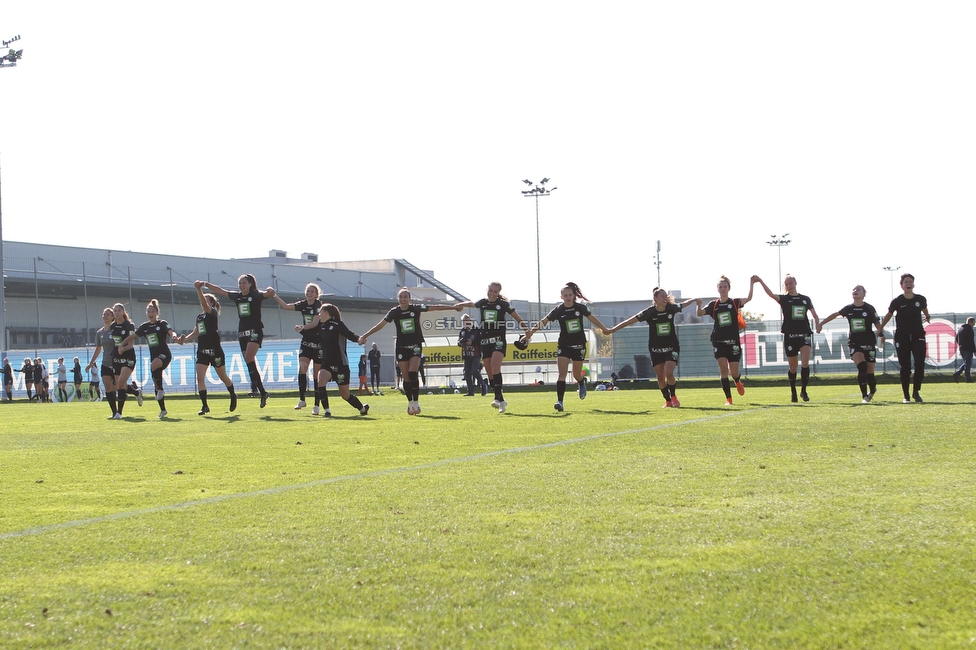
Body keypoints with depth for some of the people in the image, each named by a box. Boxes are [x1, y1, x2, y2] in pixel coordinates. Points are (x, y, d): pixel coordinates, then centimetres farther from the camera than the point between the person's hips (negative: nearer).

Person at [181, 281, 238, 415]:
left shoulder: (212, 313, -7)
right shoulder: (199, 316, 14)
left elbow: (205, 305, -28)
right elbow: (196, 332, 23)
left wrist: (199, 290, -40)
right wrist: (185, 338, 5)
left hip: (215, 351, -6)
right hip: (202, 351, 6)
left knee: (223, 377, 9)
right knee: (200, 378, -9)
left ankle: (233, 396, 35)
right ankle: (205, 406, -8)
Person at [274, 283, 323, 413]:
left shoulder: (319, 306, -10)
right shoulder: (303, 305, 6)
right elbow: (285, 306, 1)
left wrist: (303, 327, -34)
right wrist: (275, 296, -11)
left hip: (319, 345, -4)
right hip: (306, 343, 4)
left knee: (317, 375, 0)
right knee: (302, 369, -16)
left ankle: (316, 405, 7)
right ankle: (302, 400, -9)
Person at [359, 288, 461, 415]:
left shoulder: (416, 309, -4)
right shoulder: (394, 312, -1)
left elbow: (435, 308, -3)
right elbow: (380, 325, 0)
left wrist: (453, 307, -8)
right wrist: (365, 336, -5)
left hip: (415, 347, -1)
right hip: (401, 348, 1)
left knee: (413, 374, -18)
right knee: (406, 378, -1)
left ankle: (416, 403, -11)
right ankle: (410, 403, 14)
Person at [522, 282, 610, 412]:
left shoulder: (580, 307, -4)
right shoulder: (558, 310, -9)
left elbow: (592, 318, 12)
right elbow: (543, 322, -14)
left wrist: (604, 329, 23)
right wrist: (530, 332, -26)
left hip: (579, 345, 1)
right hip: (564, 345, -1)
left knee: (577, 375, 11)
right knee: (562, 373, -15)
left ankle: (582, 383, 49)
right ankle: (559, 402, -18)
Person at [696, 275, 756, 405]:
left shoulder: (734, 303, 2)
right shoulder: (713, 305, 4)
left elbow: (748, 299, -15)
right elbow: (700, 313, -9)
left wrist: (751, 285, -28)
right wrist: (699, 305, -30)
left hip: (733, 342, 0)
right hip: (719, 342, 0)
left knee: (734, 372, 0)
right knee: (723, 369, -10)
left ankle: (738, 382, 37)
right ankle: (728, 398, -3)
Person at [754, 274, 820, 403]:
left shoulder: (806, 299, 10)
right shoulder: (784, 299, 3)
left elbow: (814, 315, 11)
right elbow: (770, 294, -15)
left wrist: (817, 324, -11)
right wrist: (760, 281, -31)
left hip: (805, 335, 1)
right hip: (790, 336, -1)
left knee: (805, 362, -17)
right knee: (793, 367, 5)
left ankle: (804, 390, -6)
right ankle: (793, 392, 21)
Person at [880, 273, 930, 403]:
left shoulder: (921, 299, 1)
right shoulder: (897, 301, -3)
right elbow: (888, 316, 9)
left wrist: (927, 318, 12)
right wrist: (879, 330, 11)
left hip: (918, 335, 1)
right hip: (902, 337, -1)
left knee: (920, 364, -13)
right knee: (905, 367, -1)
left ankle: (916, 391, 4)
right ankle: (906, 396, 9)